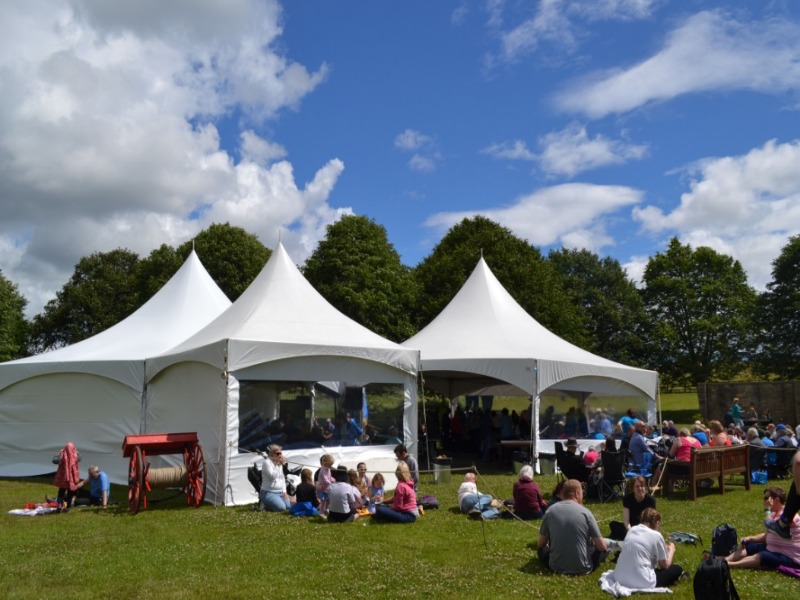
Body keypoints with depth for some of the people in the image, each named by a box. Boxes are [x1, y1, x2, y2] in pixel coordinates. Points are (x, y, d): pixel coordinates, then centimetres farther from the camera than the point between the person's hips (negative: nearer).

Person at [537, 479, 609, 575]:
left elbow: (540, 544, 2)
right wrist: (593, 542, 17)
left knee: (542, 549, 30)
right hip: (582, 568, 0)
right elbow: (602, 546, -6)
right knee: (605, 547, 22)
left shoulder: (550, 510, -6)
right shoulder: (585, 512, -11)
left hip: (556, 567, 0)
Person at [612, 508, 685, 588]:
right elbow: (665, 565, 7)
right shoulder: (656, 535, -3)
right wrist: (671, 550, 25)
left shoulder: (632, 530, 13)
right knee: (677, 569, 14)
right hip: (641, 582, -6)